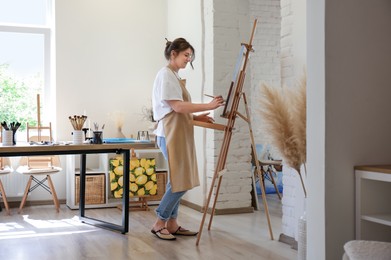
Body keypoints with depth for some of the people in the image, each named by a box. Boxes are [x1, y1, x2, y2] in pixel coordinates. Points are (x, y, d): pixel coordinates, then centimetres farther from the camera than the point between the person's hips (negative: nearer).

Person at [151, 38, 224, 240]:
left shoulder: (174, 76, 20)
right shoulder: (166, 74, -9)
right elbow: (177, 106, -18)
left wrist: (196, 117, 7)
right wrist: (208, 106, -18)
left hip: (179, 134, 10)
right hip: (172, 135, -10)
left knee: (178, 181, 11)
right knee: (180, 181, -8)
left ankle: (172, 224, 18)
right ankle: (159, 223, 4)